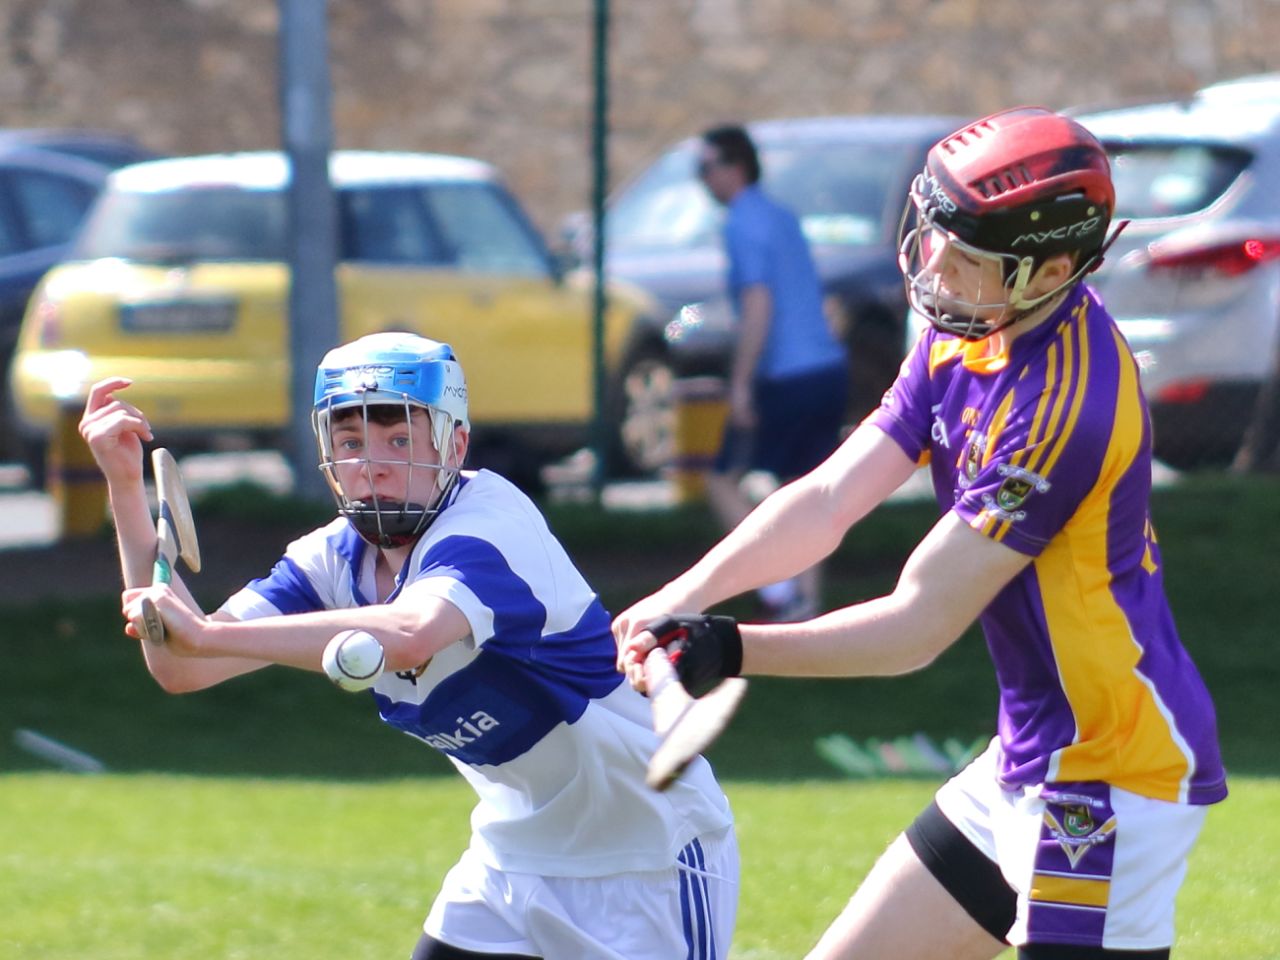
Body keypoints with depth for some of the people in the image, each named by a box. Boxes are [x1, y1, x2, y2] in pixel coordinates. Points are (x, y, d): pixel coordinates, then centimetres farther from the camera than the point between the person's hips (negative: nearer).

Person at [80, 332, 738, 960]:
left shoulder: (491, 525, -27)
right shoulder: (336, 560, -3)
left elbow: (407, 638, -49)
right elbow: (180, 669, -11)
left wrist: (209, 634, -50)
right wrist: (125, 487, -17)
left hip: (649, 855, -7)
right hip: (516, 853, 7)